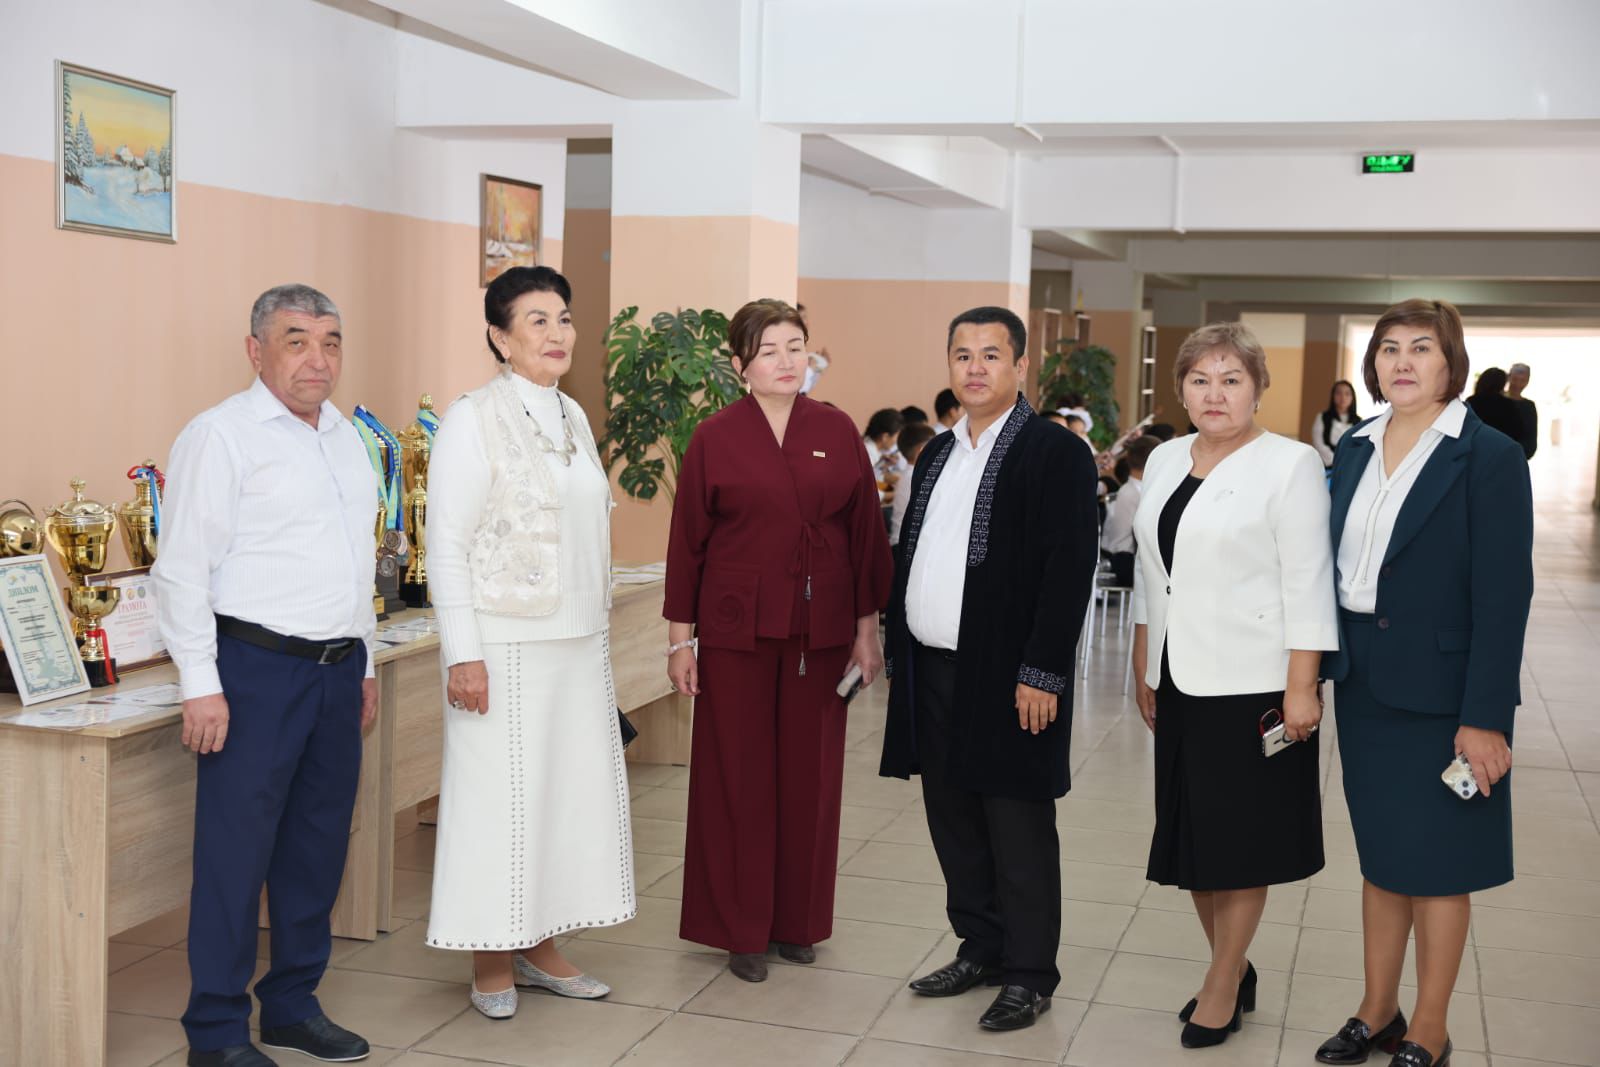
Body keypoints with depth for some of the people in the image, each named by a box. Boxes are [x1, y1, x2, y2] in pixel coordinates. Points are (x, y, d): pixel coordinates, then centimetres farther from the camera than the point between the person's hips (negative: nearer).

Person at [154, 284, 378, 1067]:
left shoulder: (346, 438, 15)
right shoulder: (221, 434, -8)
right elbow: (184, 568, -11)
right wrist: (201, 685, -15)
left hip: (337, 671, 7)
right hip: (256, 670, -7)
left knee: (317, 848, 13)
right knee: (235, 854, -2)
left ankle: (293, 1004, 26)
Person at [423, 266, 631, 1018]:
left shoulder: (572, 417, 12)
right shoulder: (474, 420, -9)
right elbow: (446, 544, -12)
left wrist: (600, 621, 15)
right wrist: (463, 654, -16)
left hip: (578, 644, 7)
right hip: (506, 646, -7)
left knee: (569, 787, 10)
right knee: (501, 794, 0)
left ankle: (540, 947, 23)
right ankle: (492, 962, 14)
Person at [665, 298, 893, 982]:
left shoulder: (837, 433, 4)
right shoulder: (715, 438, -1)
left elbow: (866, 532, 6)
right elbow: (687, 540, 0)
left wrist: (868, 627, 3)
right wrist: (679, 636, -2)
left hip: (820, 631, 2)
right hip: (737, 631, -2)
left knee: (810, 776, 8)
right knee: (738, 779, 4)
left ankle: (798, 920, 23)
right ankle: (742, 930, 16)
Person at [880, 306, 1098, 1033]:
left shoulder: (1055, 453, -8)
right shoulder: (937, 454, 14)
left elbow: (1068, 570, -14)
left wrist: (1042, 674, -18)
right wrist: (898, 649, 13)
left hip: (1008, 679, -7)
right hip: (932, 672, 7)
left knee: (1017, 831, 2)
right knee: (954, 822, 14)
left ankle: (1028, 975, 14)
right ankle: (981, 950, 29)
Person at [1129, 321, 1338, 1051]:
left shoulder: (1290, 465, -8)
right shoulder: (1165, 461, 10)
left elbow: (1307, 584, -12)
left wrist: (1301, 687, -15)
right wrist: (1143, 669, 14)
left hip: (1252, 683, -6)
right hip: (1180, 681, 6)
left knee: (1239, 840, 4)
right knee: (1188, 834, 11)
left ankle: (1223, 987, 17)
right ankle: (1233, 968, 27)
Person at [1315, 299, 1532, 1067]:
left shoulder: (1490, 458, -12)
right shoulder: (1354, 449, 6)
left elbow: (1503, 595, -14)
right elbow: (1336, 563, 9)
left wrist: (1485, 716, -17)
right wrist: (1320, 670, 3)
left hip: (1440, 687, -5)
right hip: (1363, 683, 5)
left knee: (1435, 860, 6)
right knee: (1379, 854, 15)